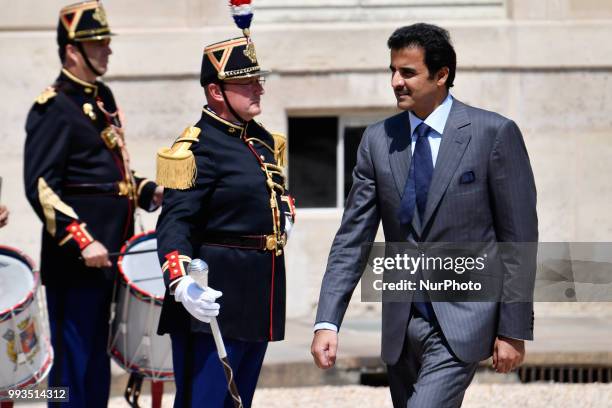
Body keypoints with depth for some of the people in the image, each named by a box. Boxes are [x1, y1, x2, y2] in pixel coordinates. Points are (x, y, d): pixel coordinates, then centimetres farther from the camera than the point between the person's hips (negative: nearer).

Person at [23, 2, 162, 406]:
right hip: (74, 261, -9)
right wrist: (82, 242, -24)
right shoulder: (53, 108, -13)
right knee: (72, 362, -3)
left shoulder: (102, 98, 14)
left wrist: (148, 191, 7)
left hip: (106, 255, 9)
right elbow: (41, 188, -19)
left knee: (97, 360, 15)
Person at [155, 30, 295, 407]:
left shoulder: (262, 140, 13)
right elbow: (175, 222, -22)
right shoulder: (197, 148, -13)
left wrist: (285, 212, 12)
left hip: (260, 294, 9)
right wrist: (182, 283, -37)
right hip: (215, 297, -9)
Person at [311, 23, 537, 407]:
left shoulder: (494, 133, -7)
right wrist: (327, 322, -5)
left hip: (462, 321, -5)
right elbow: (353, 238, 4)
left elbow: (519, 238, -6)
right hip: (401, 322, 5)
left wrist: (514, 330, -7)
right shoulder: (378, 140, 4)